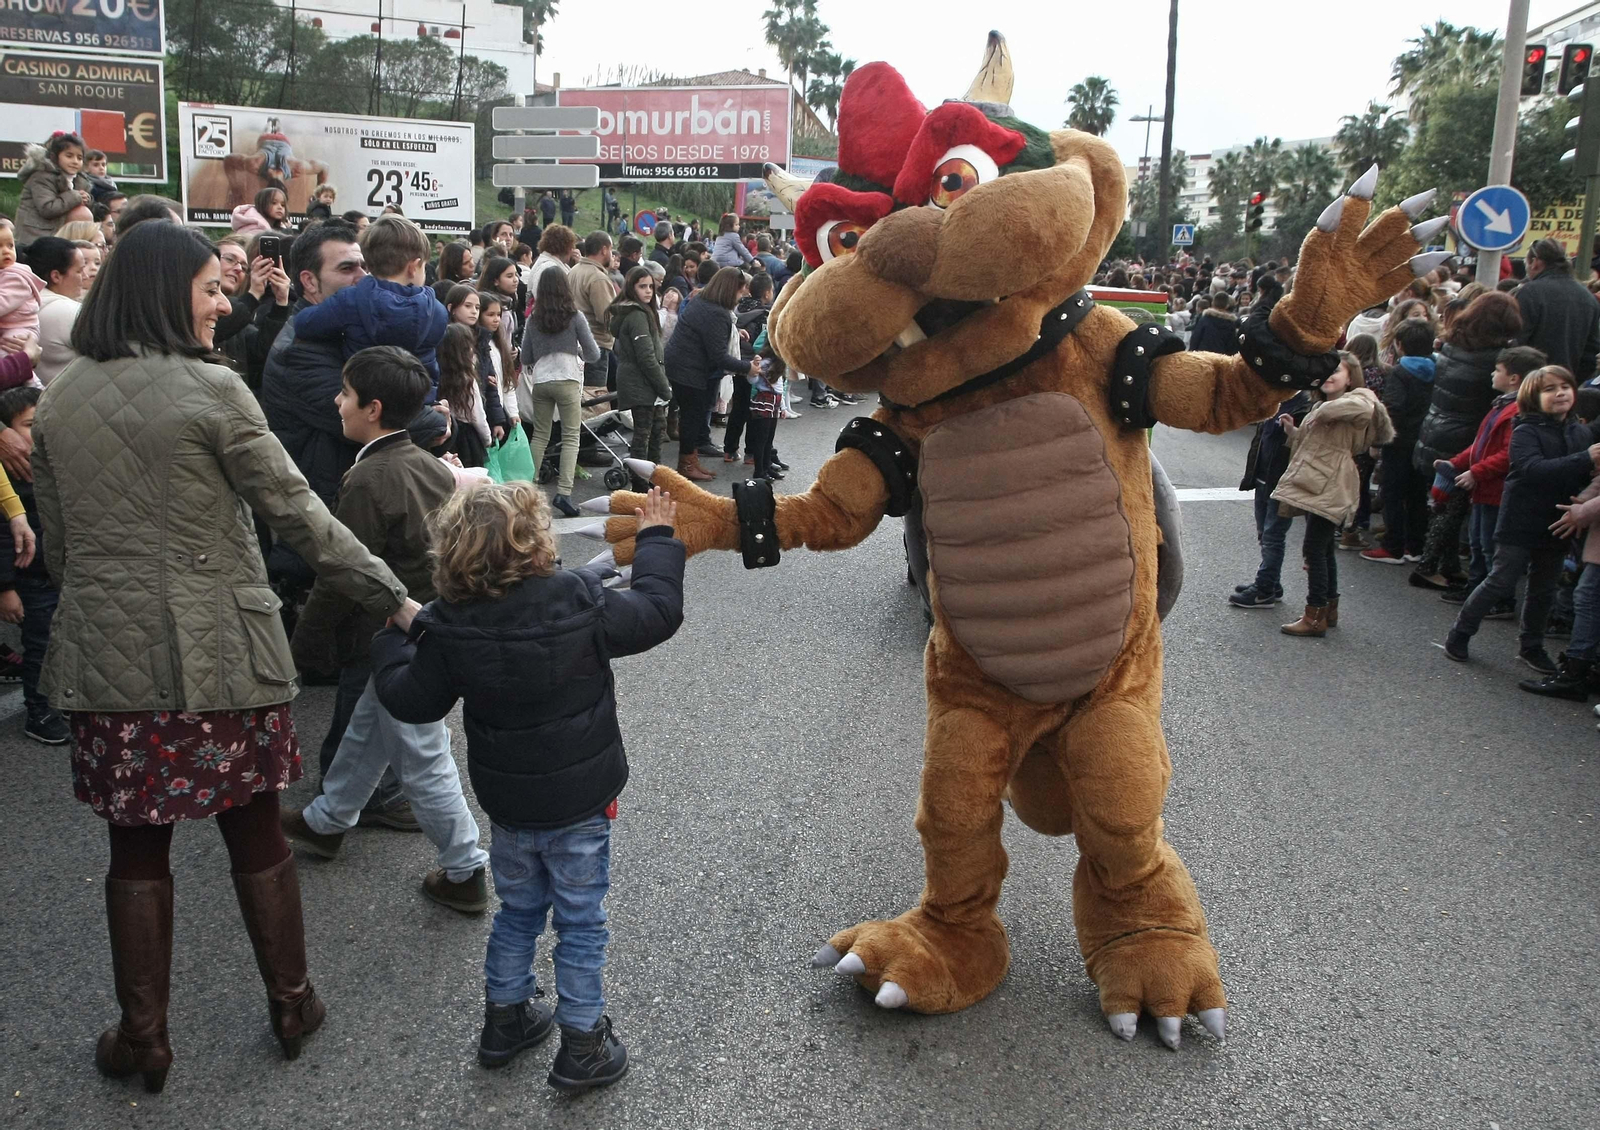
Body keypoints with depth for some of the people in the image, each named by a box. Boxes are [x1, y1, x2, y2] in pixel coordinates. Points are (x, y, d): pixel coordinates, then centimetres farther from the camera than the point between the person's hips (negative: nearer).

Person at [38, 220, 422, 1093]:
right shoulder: (211, 389, -11)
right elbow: (296, 511, -12)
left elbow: (56, 546, 12)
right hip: (220, 656, -4)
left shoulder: (56, 402, 5)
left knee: (136, 849, 14)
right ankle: (291, 1006, 27)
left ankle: (143, 1038, 25)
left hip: (107, 659, 4)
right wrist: (394, 598, -7)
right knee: (256, 834, 11)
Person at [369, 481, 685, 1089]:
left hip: (507, 804, 3)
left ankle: (505, 1017, 40)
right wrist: (656, 538, 7)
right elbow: (659, 610, -7)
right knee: (580, 923, 12)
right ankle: (582, 1045, 23)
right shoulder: (582, 600, -22)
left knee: (518, 910, 25)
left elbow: (411, 702, -2)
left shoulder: (449, 627, -15)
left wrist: (390, 642, 17)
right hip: (579, 806, -3)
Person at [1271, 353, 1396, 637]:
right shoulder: (1321, 405, 22)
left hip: (1331, 490, -10)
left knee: (1315, 549, -8)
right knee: (1323, 550, 15)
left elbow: (1365, 407, -34)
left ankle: (1315, 616, -3)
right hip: (1315, 487, 10)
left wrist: (1323, 412, -23)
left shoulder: (1355, 400, -7)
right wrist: (1293, 431, 12)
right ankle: (1329, 608, 25)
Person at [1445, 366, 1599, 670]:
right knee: (1500, 584, 0)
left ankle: (1531, 646, 30)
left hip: (1557, 526, 5)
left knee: (1544, 590, 15)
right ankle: (1459, 633, 17)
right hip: (1521, 523, -5)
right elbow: (1533, 469, -29)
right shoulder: (1525, 431, -13)